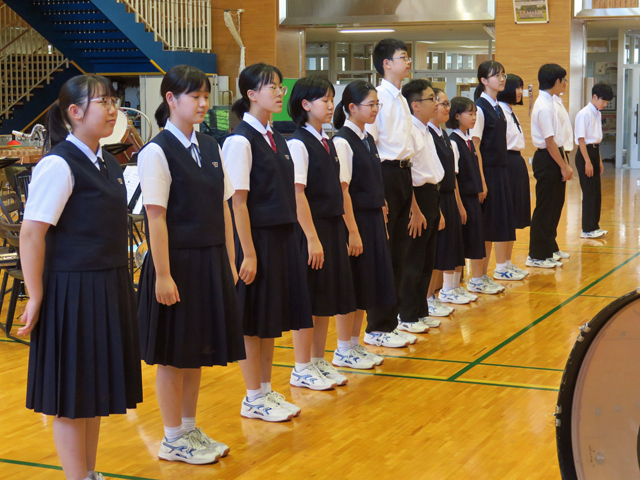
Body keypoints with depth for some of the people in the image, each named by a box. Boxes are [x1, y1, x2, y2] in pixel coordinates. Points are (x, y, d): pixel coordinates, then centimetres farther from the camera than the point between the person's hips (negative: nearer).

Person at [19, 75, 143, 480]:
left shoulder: (108, 164, 10)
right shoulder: (59, 165, -15)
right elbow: (31, 234, -18)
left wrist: (120, 284, 14)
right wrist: (36, 298, -16)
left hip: (110, 289, 8)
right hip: (73, 290, -8)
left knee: (97, 386, 17)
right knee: (72, 392, 3)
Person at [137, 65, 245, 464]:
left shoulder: (211, 148, 9)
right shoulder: (156, 152, -11)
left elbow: (223, 209, 11)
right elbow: (156, 217, -14)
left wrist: (229, 262, 9)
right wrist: (163, 274, -16)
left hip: (211, 261, 7)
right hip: (177, 262, -7)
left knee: (198, 350, 14)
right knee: (174, 354, 4)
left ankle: (191, 429, 28)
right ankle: (174, 439, 17)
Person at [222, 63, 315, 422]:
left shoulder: (276, 139, 11)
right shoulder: (241, 141, -13)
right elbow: (239, 201, -16)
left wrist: (290, 237, 11)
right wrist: (248, 253, -17)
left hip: (284, 234, 8)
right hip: (257, 237, -8)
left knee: (274, 316, 13)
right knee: (254, 320, 2)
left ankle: (267, 391, 25)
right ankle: (254, 399, 13)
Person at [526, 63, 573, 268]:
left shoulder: (549, 103, 12)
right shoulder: (544, 106, -19)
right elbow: (549, 141, -20)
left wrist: (565, 164, 12)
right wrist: (564, 167, -16)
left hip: (554, 157, 10)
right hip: (547, 159, -10)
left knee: (554, 205, 17)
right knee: (545, 209, -2)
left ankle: (549, 249, 29)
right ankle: (537, 256, 6)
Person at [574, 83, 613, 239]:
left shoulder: (598, 114, 12)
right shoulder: (584, 114, -14)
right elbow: (581, 139, -16)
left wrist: (599, 160, 18)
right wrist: (587, 161, -18)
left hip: (594, 152, 9)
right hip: (585, 154, -9)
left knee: (597, 192, 12)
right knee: (589, 193, -5)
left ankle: (594, 226, 21)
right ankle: (587, 230, 1)